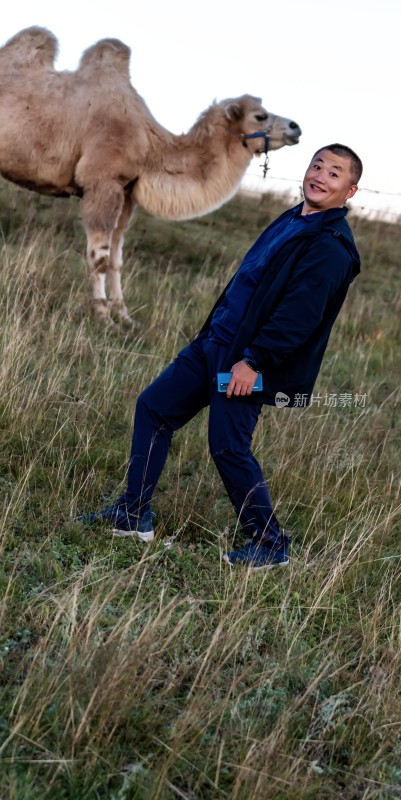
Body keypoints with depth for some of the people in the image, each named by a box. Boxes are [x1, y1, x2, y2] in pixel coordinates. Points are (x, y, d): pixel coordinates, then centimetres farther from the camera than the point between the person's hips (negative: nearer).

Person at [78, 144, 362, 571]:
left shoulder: (330, 247, -17)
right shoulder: (291, 220, 13)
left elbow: (300, 315, -25)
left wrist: (254, 361, -26)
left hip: (246, 363, -10)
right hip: (213, 343, 10)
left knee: (228, 448, -7)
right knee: (153, 407, 11)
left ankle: (270, 544, 13)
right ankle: (134, 514, 21)